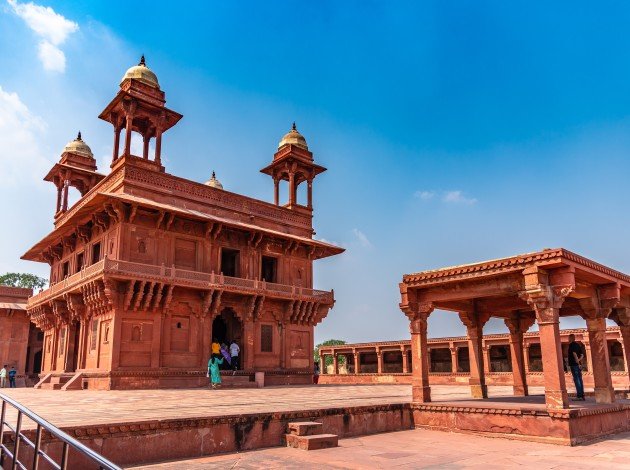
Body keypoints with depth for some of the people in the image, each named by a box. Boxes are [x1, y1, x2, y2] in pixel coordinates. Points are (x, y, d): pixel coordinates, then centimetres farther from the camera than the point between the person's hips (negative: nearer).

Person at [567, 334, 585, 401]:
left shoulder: (571, 345, -9)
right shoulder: (577, 345, 16)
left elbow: (574, 354, -19)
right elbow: (582, 355, 16)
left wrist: (578, 363, -18)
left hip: (574, 365, -8)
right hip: (578, 365, 8)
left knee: (576, 380, -8)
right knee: (580, 379, 10)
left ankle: (579, 396, -10)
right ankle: (582, 396, 12)